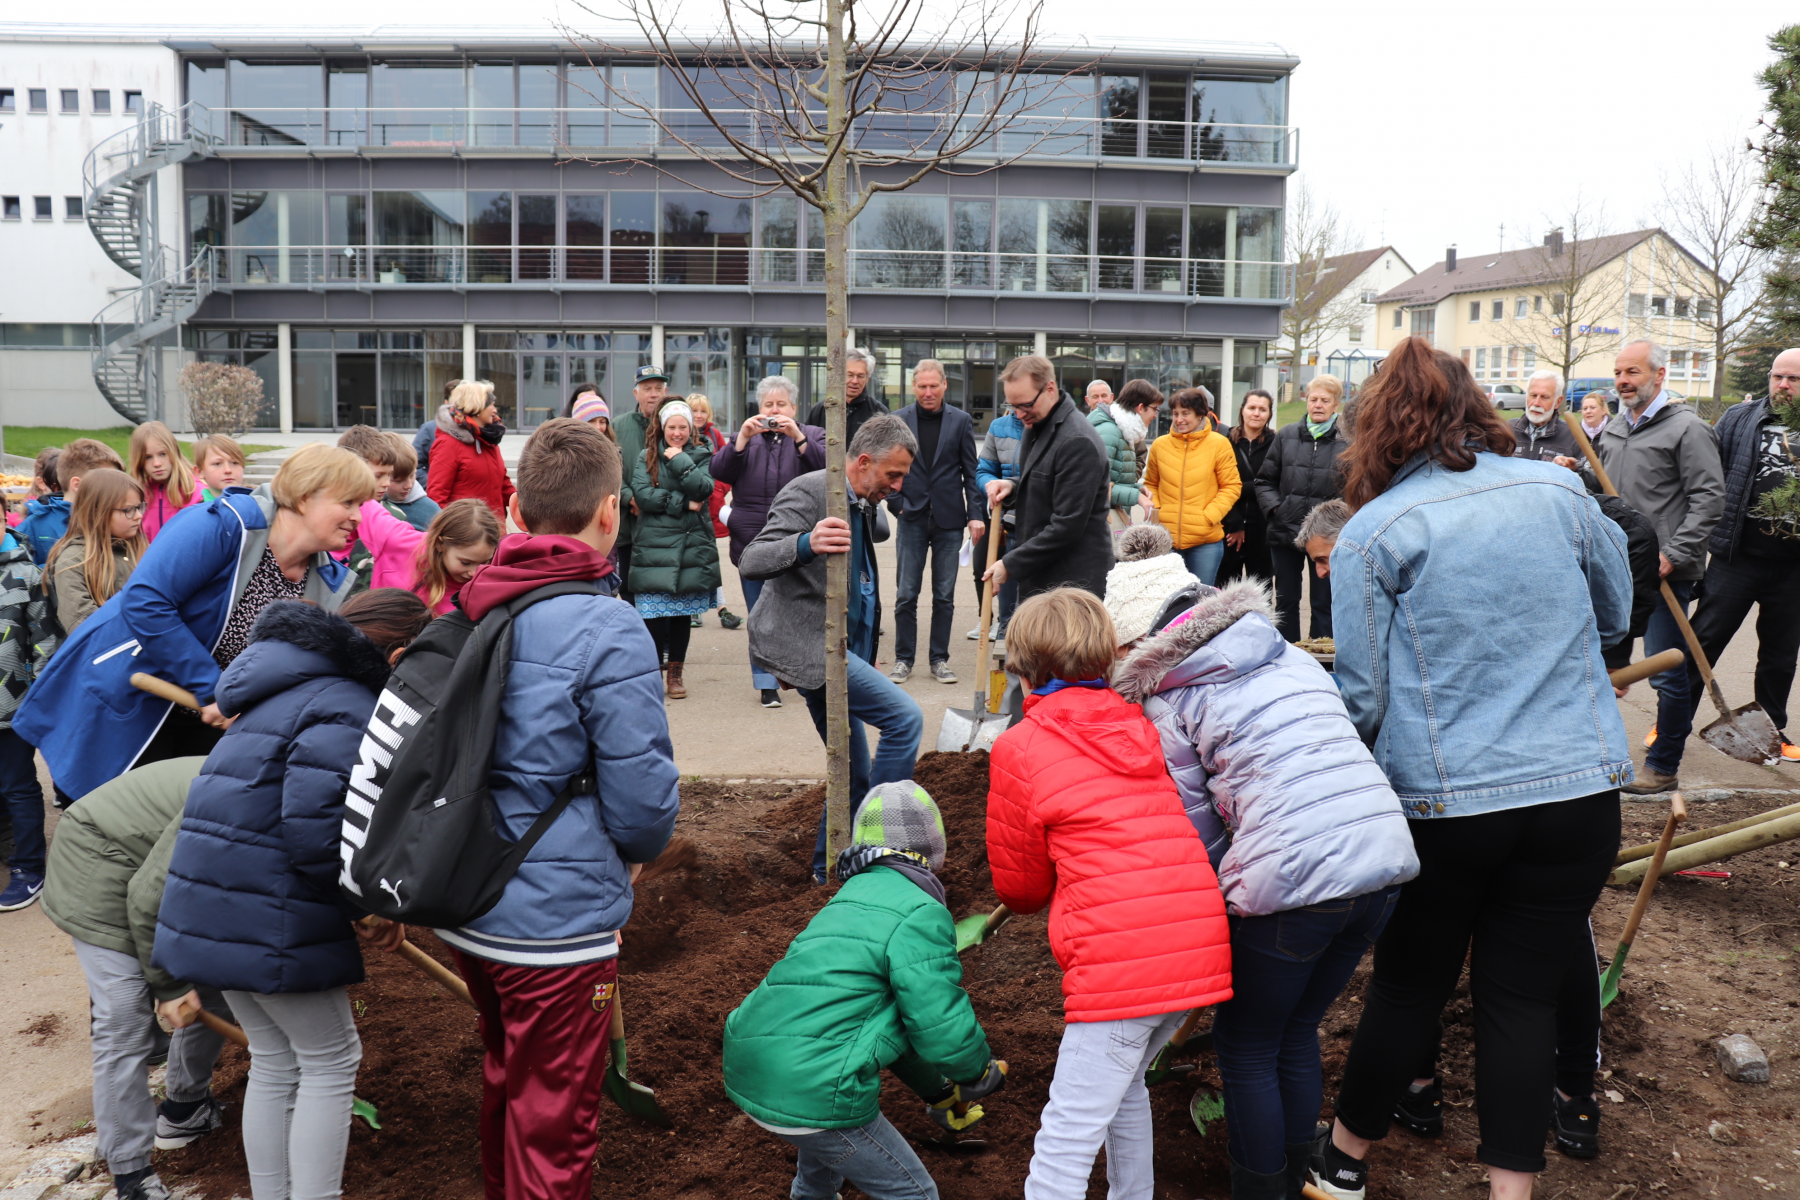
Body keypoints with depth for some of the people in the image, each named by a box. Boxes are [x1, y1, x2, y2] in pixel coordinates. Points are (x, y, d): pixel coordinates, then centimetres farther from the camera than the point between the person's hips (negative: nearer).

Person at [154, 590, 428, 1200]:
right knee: (331, 1061, 6)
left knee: (276, 1062, 20)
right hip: (270, 921, -10)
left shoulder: (293, 691, 17)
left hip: (215, 909, 10)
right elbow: (315, 829, -27)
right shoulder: (346, 708, -16)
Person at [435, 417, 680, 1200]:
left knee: (506, 1082, 28)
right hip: (558, 922, -7)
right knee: (554, 1131, 10)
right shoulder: (609, 632, -21)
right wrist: (637, 852, 3)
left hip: (468, 906, 7)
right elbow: (643, 795, -19)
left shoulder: (470, 609, 2)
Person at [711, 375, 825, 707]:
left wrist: (797, 436, -18)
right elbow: (719, 471, 0)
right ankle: (767, 683, 11)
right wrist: (743, 437, -11)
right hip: (753, 543, 2)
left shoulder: (812, 435, 10)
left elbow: (825, 466, -10)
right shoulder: (745, 438, 16)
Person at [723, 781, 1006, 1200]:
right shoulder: (922, 915, -10)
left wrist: (936, 1092, 36)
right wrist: (981, 1071, 9)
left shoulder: (855, 893, 18)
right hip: (812, 1095, -9)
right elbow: (942, 1028, -13)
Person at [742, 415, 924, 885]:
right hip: (804, 644, -10)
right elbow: (750, 562, -25)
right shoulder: (808, 493, -14)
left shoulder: (864, 506, 15)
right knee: (905, 717, -21)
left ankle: (829, 871, 27)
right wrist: (806, 543, -44)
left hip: (835, 650, 10)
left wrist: (868, 654, 28)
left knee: (855, 774, 12)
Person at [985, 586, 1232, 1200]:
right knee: (1126, 1086, 28)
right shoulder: (1140, 725, 15)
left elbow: (1019, 885, 9)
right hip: (1201, 947, 7)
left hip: (1118, 962, -7)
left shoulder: (1019, 747, -1)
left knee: (1065, 1142, -2)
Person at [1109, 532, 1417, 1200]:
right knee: (1296, 1031, 25)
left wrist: (1227, 901, 16)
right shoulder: (1290, 655, 19)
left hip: (1291, 877, -7)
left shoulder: (1164, 700, 0)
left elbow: (1197, 831, 0)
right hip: (1386, 852, 7)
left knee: (1245, 1044, 16)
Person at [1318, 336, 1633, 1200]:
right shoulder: (1558, 491, 3)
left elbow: (1362, 692, -7)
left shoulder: (1372, 531, -6)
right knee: (1524, 994, 11)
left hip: (1443, 800, -2)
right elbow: (1615, 617, 18)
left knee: (1408, 982, 14)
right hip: (1579, 789, 2)